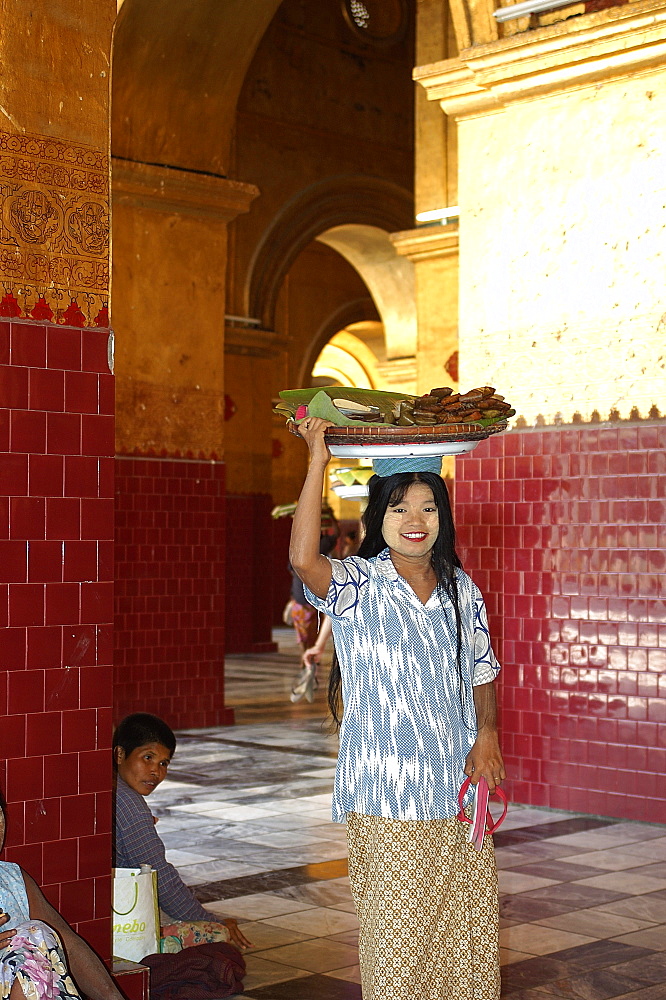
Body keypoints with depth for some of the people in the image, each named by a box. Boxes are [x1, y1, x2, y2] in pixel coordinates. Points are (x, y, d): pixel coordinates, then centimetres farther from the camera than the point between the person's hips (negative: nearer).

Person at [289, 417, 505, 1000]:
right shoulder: (358, 585, -7)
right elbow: (304, 558, -28)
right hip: (387, 792, -4)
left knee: (468, 918, 12)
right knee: (396, 926, 2)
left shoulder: (462, 590, 8)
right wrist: (318, 462, -27)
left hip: (459, 784, 5)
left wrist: (486, 737, -2)